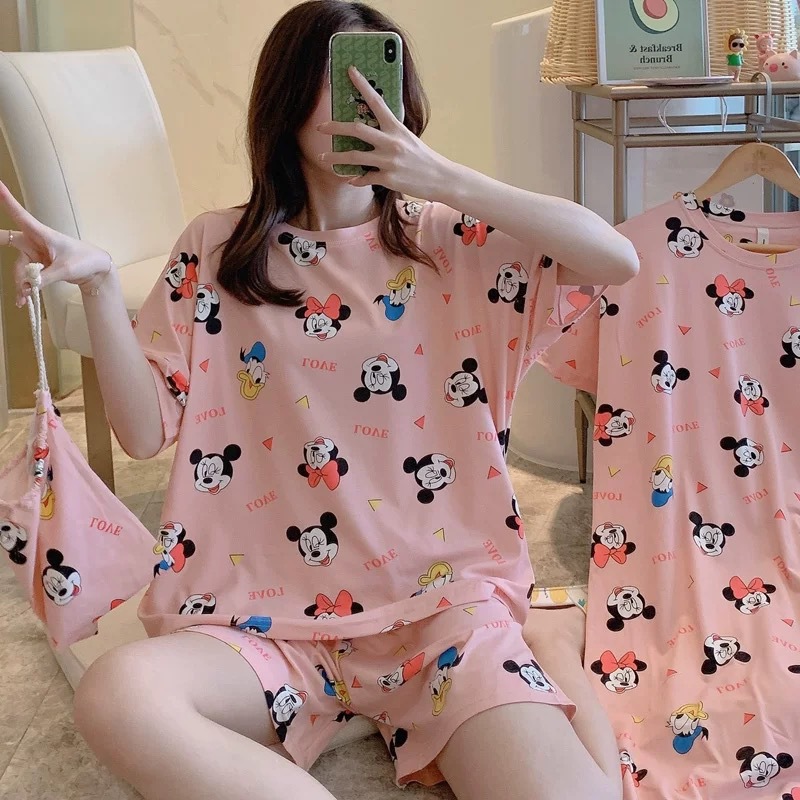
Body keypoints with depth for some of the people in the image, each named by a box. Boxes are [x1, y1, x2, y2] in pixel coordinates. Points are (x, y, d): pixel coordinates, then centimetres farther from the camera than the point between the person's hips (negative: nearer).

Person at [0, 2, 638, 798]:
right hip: (267, 613, 3)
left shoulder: (449, 240, 5)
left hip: (440, 598, -2)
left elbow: (617, 260, -8)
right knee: (116, 698, -30)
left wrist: (443, 179, -13)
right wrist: (98, 284, -12)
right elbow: (144, 428, 3)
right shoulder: (216, 250, 7)